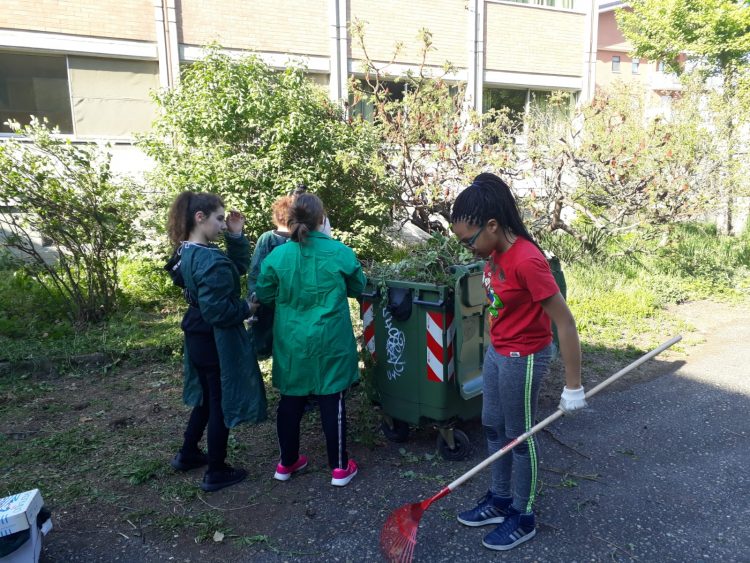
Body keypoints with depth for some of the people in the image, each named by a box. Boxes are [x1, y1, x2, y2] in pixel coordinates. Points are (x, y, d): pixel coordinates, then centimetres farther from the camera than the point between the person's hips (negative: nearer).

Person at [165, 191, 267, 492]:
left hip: (198, 338, 9)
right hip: (217, 342, -9)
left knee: (207, 397, 26)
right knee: (222, 403, 7)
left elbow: (238, 267, 9)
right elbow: (217, 311, -28)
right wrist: (248, 307, -13)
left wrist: (235, 236, -2)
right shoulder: (211, 261, -26)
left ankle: (187, 454, 41)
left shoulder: (187, 253, 5)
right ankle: (216, 473, 22)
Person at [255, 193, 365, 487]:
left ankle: (287, 463, 30)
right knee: (331, 400, 8)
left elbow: (262, 294, 4)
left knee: (290, 399, 15)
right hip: (328, 341, -2)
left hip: (291, 342, 2)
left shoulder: (277, 256, -9)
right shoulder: (340, 252, -11)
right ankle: (339, 467, 19)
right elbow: (358, 288, 5)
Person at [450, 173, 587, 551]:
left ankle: (522, 517, 28)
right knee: (492, 427, 19)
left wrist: (573, 386, -20)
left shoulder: (527, 260, -28)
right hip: (496, 352, 9)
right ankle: (500, 500, 38)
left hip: (524, 359, -9)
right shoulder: (497, 252, -2)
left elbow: (565, 324, -24)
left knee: (519, 435, 8)